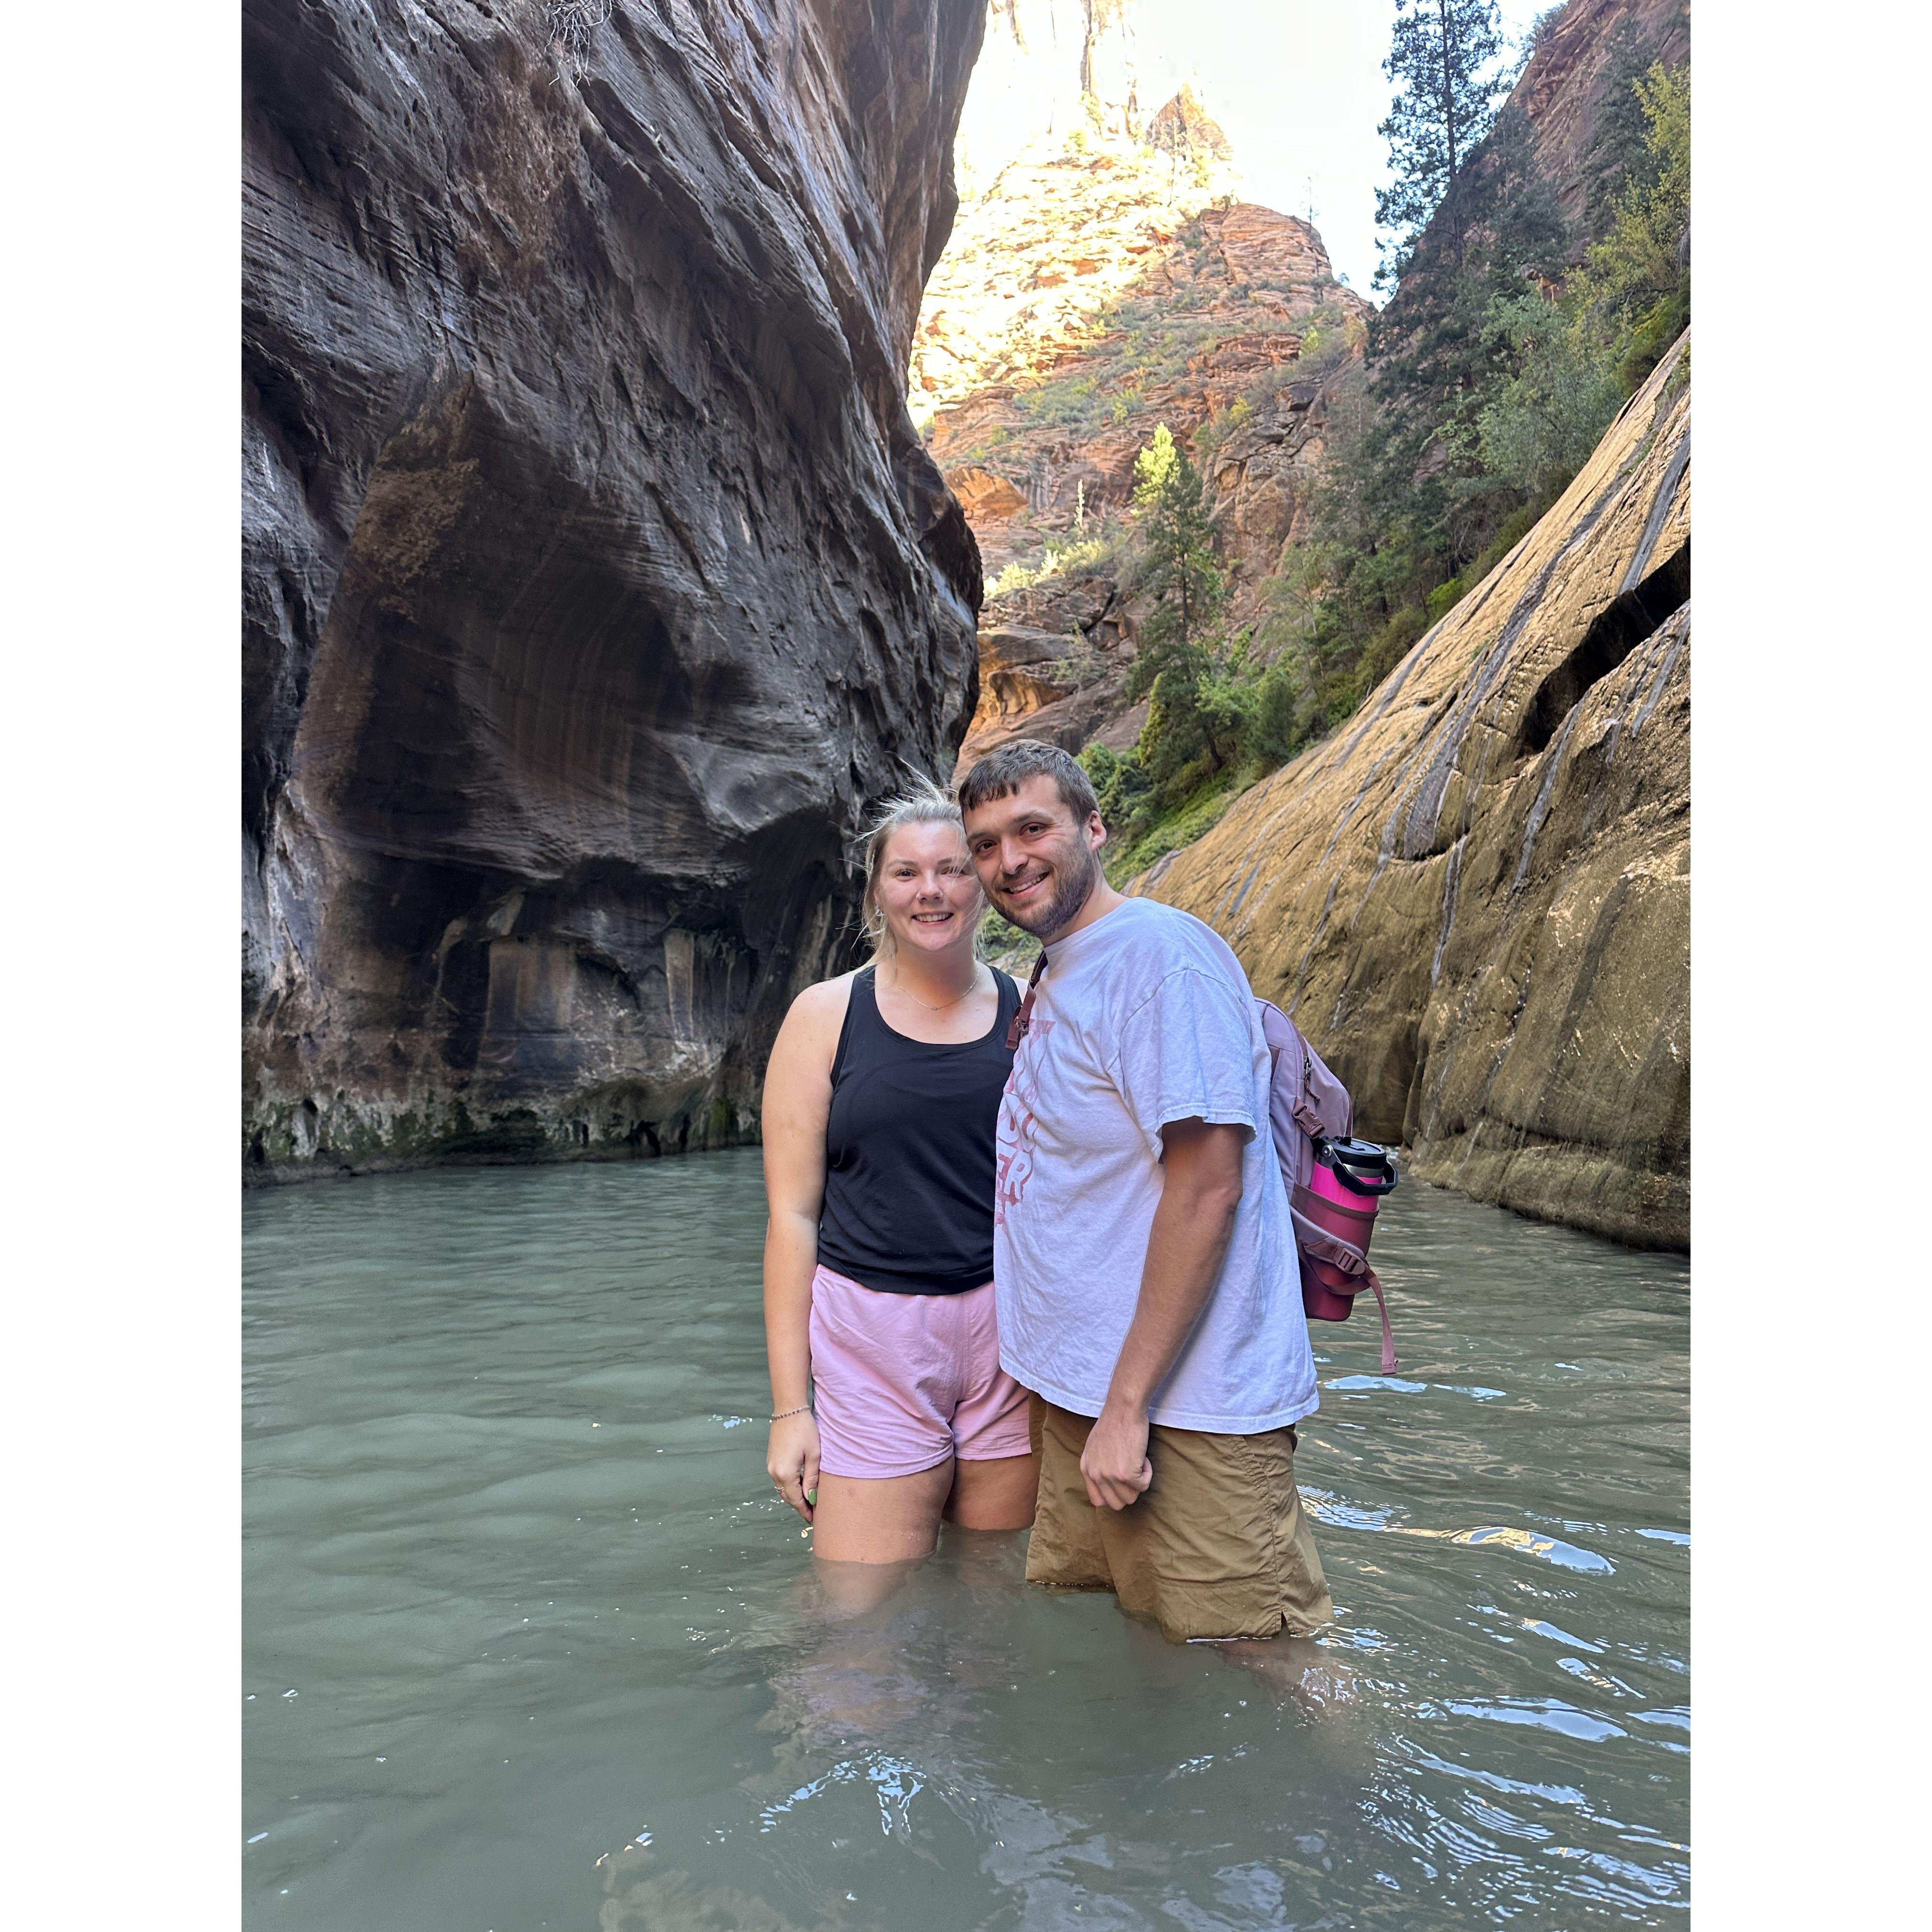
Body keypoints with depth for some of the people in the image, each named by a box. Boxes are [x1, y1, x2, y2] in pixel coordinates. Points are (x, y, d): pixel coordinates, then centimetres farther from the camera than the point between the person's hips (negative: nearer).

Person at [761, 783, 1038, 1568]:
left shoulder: (1026, 1015, 4)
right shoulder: (826, 1015, 0)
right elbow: (792, 1214, -1)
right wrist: (790, 1407, -3)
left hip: (1013, 1331, 2)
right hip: (875, 1339, -1)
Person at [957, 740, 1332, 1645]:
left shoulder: (1160, 951, -17)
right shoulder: (1057, 975, 13)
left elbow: (1207, 1186, -22)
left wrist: (1127, 1405, -21)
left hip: (1183, 1409, -9)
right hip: (1078, 1394, 9)